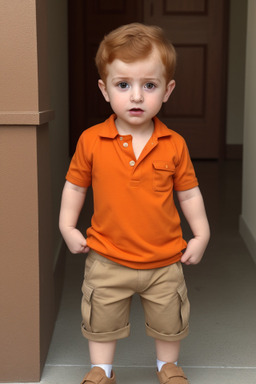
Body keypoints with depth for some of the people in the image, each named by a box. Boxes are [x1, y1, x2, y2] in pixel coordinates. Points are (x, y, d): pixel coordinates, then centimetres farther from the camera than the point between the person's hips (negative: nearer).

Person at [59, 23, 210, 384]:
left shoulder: (174, 145, -10)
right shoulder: (91, 141, -11)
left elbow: (188, 193, 0)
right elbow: (75, 185, 1)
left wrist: (201, 235, -2)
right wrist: (67, 227, -4)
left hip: (165, 262, 1)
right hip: (108, 262, 0)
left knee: (169, 323, 21)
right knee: (101, 323, 17)